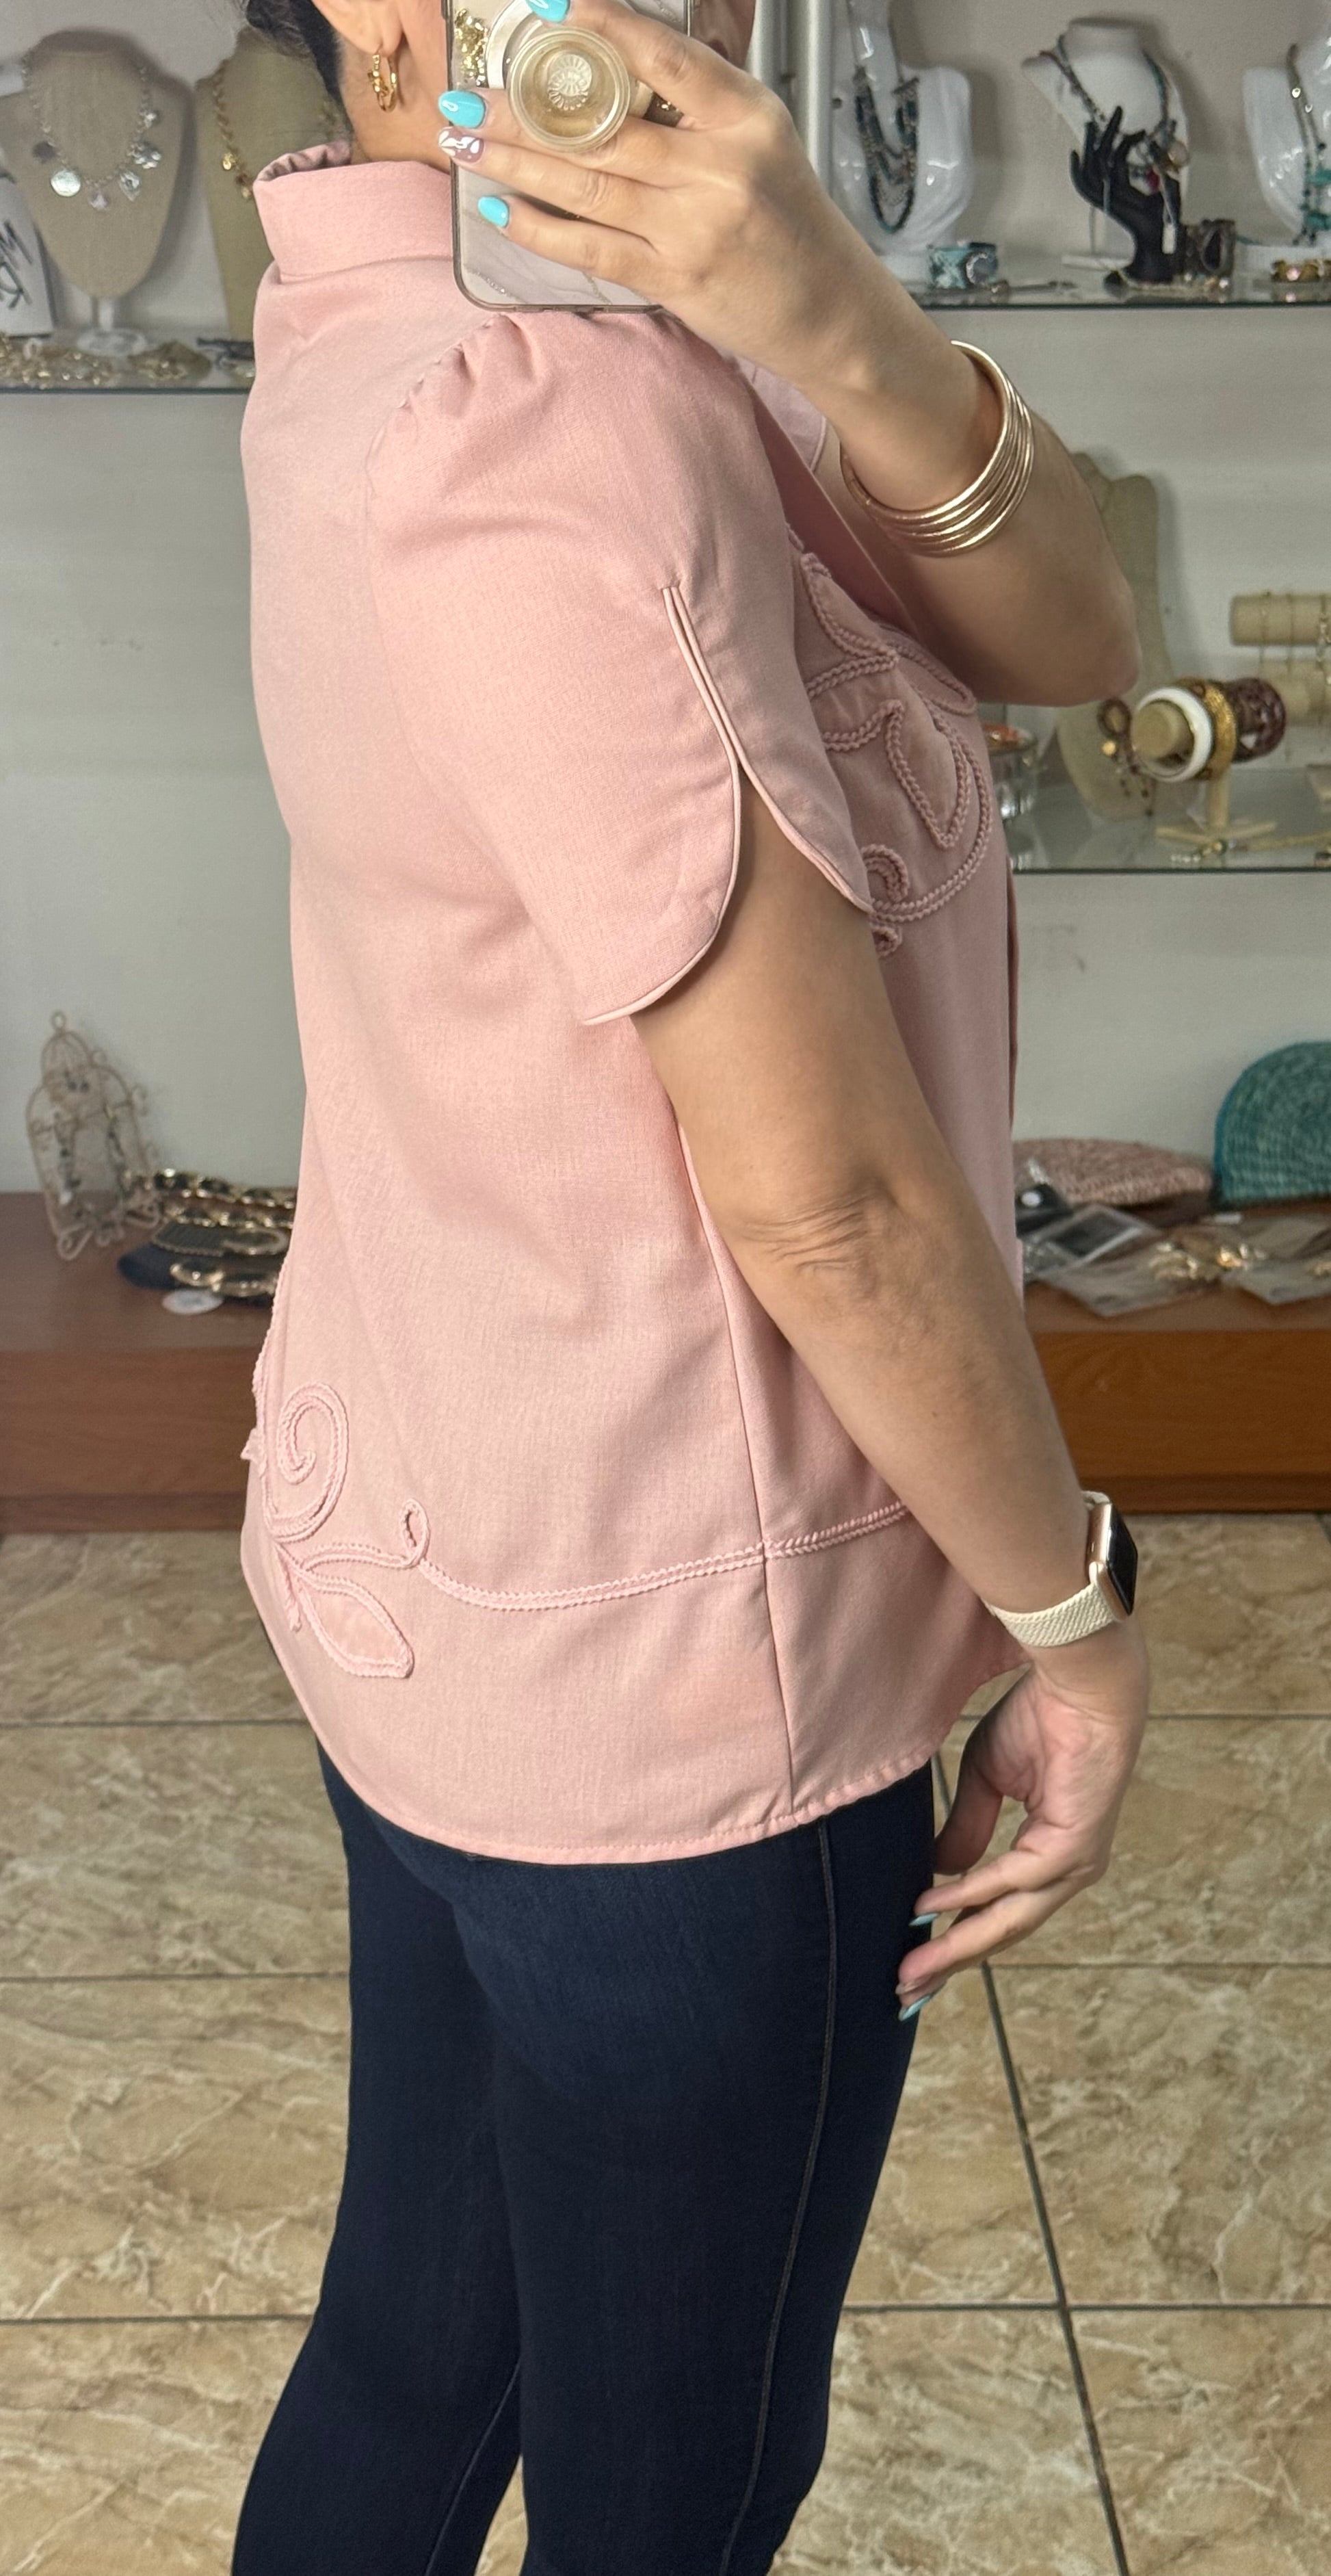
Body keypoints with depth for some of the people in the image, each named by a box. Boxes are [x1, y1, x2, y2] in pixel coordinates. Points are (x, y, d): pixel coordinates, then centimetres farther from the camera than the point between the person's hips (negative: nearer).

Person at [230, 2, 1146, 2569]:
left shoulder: (412, 339, 4)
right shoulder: (553, 425, -26)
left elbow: (1067, 635, -4)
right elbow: (830, 1190, -22)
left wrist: (838, 336, -24)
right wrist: (1072, 1617, -7)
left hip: (421, 1569, 9)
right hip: (670, 1667, -9)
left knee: (413, 2351, 26)